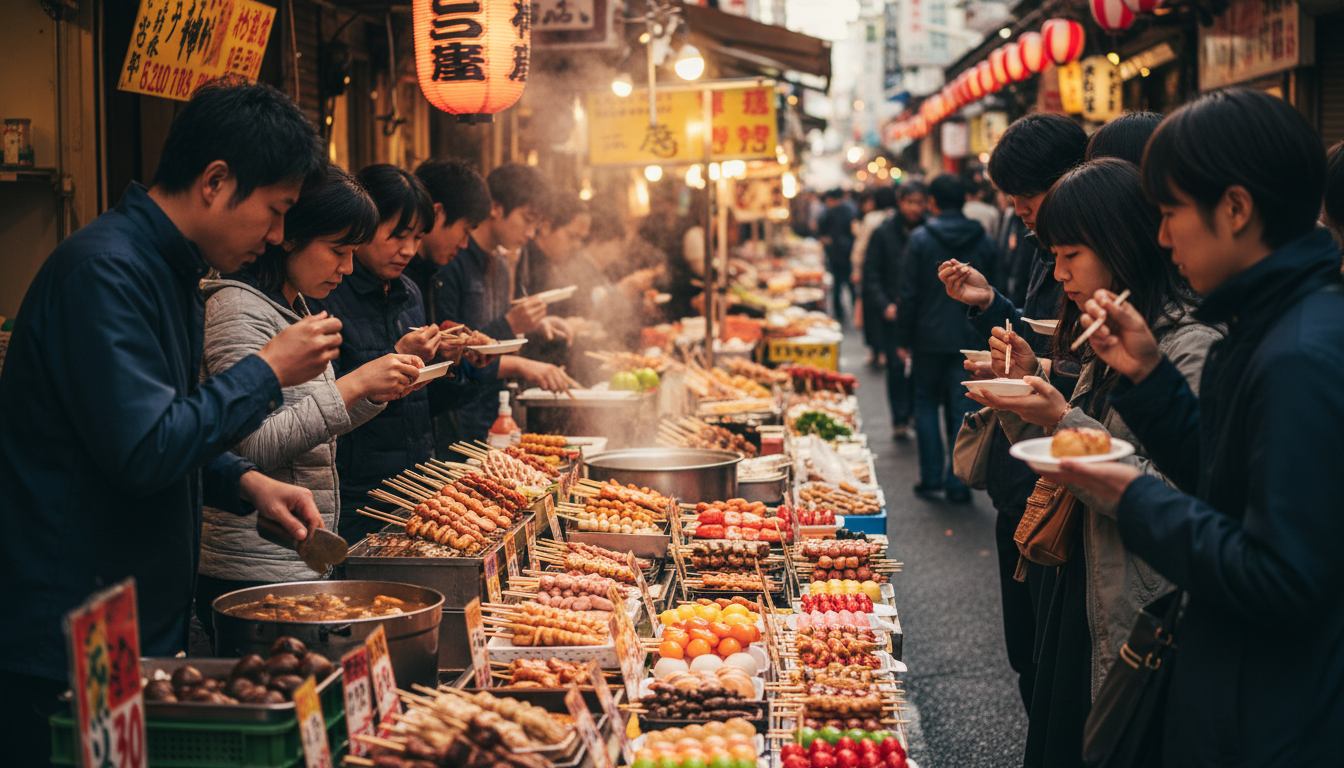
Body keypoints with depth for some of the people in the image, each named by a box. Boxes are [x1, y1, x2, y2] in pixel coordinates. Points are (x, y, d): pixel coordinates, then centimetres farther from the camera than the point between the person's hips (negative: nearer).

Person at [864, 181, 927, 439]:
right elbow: (871, 274, 1)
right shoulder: (884, 233, 1)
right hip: (894, 311, 0)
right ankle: (900, 419, 7)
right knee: (896, 365, -2)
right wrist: (885, 305, -10)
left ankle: (915, 412, 18)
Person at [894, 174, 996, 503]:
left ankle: (932, 476, 10)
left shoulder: (921, 239, -8)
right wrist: (987, 337, 15)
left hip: (930, 338, -2)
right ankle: (958, 483, 4)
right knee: (962, 409, 5)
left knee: (926, 402, 13)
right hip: (970, 338, 2)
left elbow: (909, 293, -8)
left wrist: (903, 338, 0)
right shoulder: (983, 240, 3)